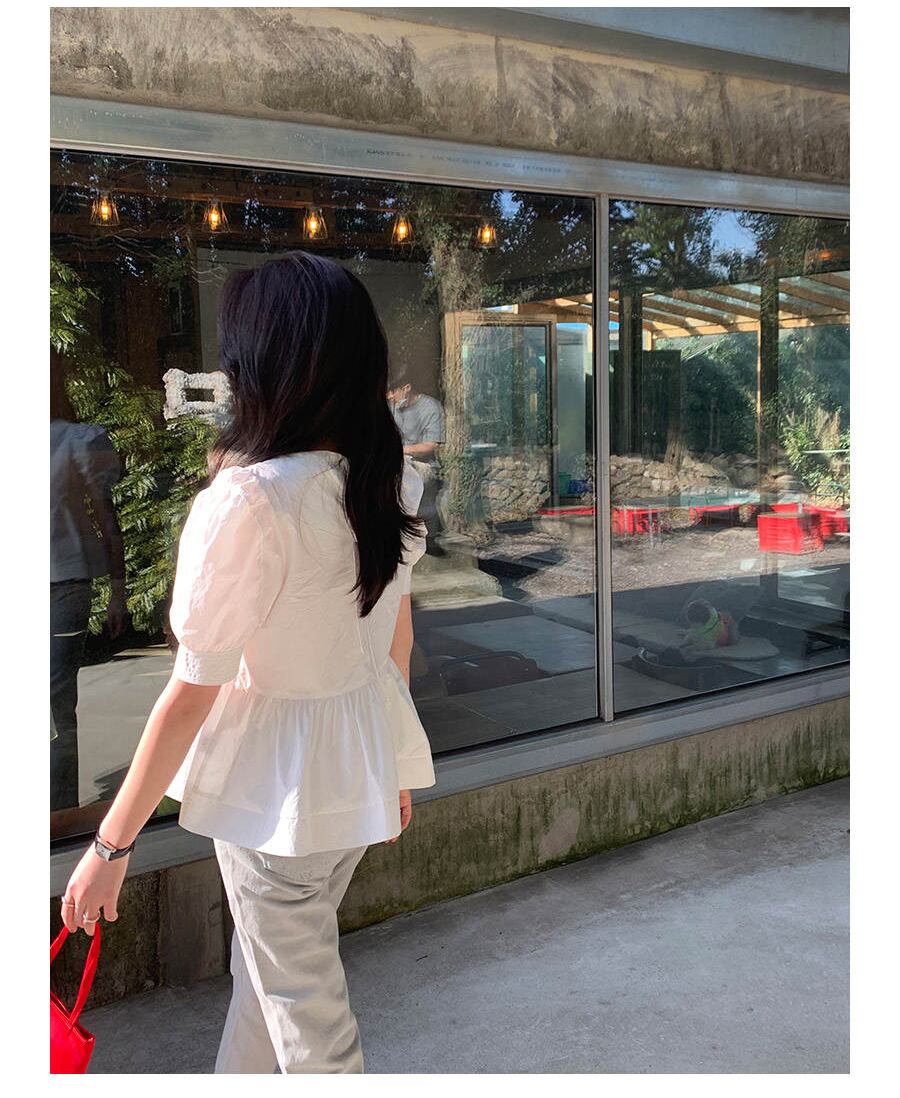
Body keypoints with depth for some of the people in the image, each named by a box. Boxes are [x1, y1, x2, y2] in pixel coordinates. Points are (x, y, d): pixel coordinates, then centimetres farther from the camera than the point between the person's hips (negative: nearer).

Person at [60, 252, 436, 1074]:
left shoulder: (247, 500, -27)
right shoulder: (391, 480, -4)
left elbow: (191, 695, -22)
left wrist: (111, 845, -10)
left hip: (277, 772, -7)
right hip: (367, 746, 7)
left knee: (304, 1004, 17)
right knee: (269, 960, 28)